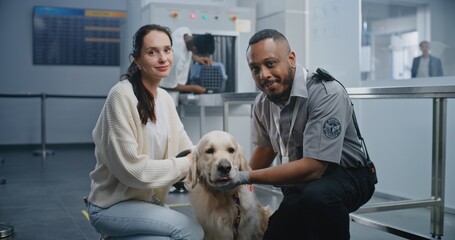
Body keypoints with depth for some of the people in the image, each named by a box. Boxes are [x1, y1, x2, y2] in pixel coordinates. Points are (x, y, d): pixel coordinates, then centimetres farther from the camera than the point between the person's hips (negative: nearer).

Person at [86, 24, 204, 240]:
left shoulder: (166, 98, 6)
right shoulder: (122, 95, -19)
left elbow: (187, 149, 3)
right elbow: (131, 168, -23)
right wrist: (185, 164, -18)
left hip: (148, 201, 7)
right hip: (112, 205, -7)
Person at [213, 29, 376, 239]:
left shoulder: (326, 93, -27)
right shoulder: (262, 102, -5)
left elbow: (313, 167, -32)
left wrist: (246, 177, -26)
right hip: (298, 184, 7)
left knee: (317, 195, -37)